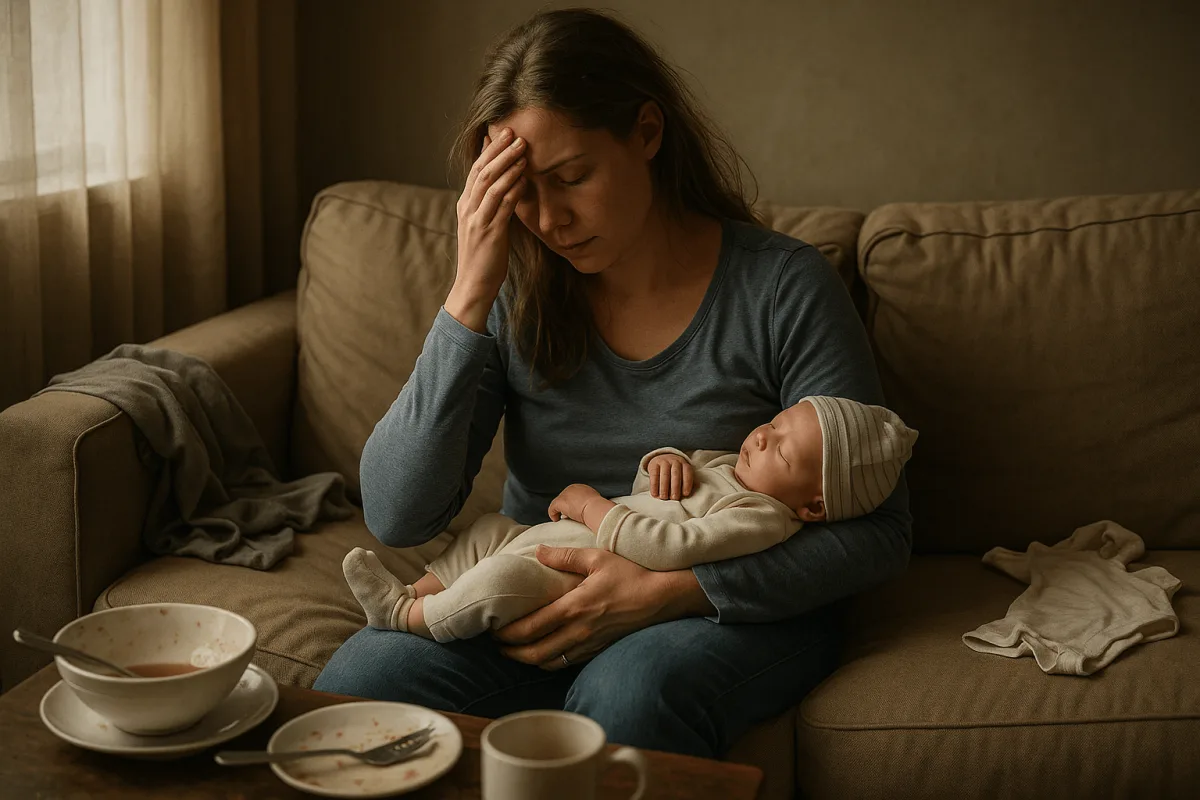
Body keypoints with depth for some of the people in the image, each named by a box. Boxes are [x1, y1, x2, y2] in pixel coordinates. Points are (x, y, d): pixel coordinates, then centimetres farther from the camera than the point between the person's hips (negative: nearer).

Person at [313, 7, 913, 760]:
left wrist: (670, 590, -21)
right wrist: (470, 295, -17)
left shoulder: (784, 287, -10)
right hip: (535, 604, 3)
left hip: (734, 608, -2)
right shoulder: (517, 297, -2)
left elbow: (878, 534, -9)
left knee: (627, 697, -37)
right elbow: (398, 518, -10)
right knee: (361, 679, -25)